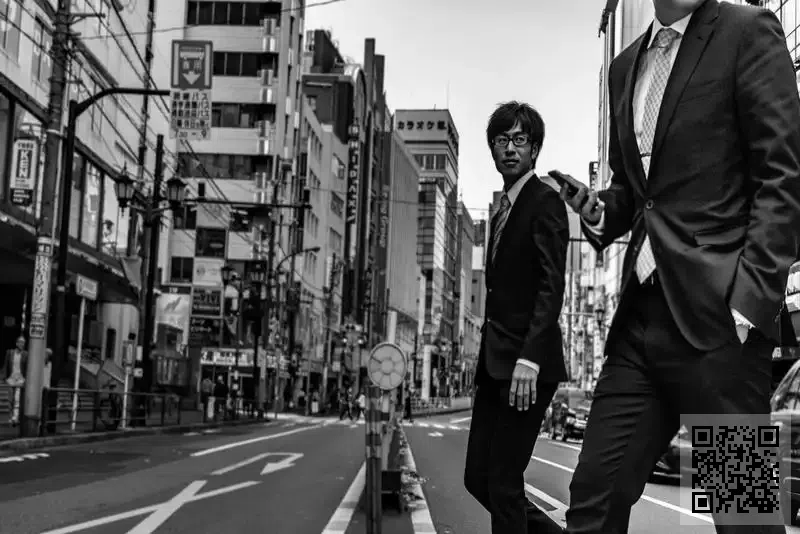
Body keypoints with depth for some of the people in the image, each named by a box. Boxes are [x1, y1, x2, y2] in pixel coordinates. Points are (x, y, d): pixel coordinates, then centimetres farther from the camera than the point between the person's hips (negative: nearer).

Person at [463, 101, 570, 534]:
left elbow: (551, 286, -16)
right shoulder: (502, 212, 20)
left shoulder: (545, 201, -5)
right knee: (478, 477, 9)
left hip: (525, 364, -9)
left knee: (504, 482, -6)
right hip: (495, 365, 9)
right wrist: (488, 360, 14)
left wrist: (529, 358, -25)